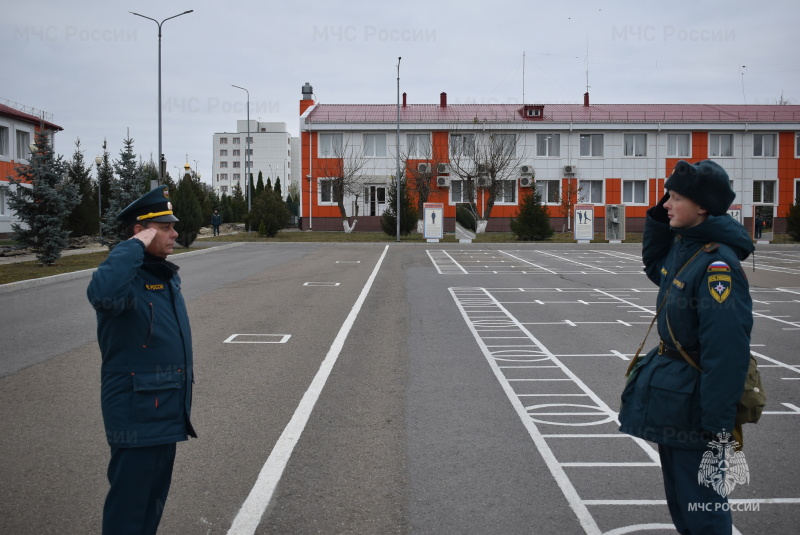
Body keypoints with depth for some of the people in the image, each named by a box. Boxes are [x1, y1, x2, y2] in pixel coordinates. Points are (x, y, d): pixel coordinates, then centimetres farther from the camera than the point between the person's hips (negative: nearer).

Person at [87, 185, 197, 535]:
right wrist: (135, 246, -33)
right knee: (130, 501, 0)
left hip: (166, 410, 9)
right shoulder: (126, 277, -18)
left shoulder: (167, 275, 11)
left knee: (155, 495, 20)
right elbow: (102, 293, -45)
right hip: (137, 412, -9)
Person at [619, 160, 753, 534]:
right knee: (678, 494, 23)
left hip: (692, 403, -9)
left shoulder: (718, 265, -26)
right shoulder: (682, 246, 2)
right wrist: (658, 218, 8)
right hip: (671, 391, 10)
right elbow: (655, 268, 25)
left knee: (700, 503, 1)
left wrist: (717, 425, -25)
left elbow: (726, 352, -28)